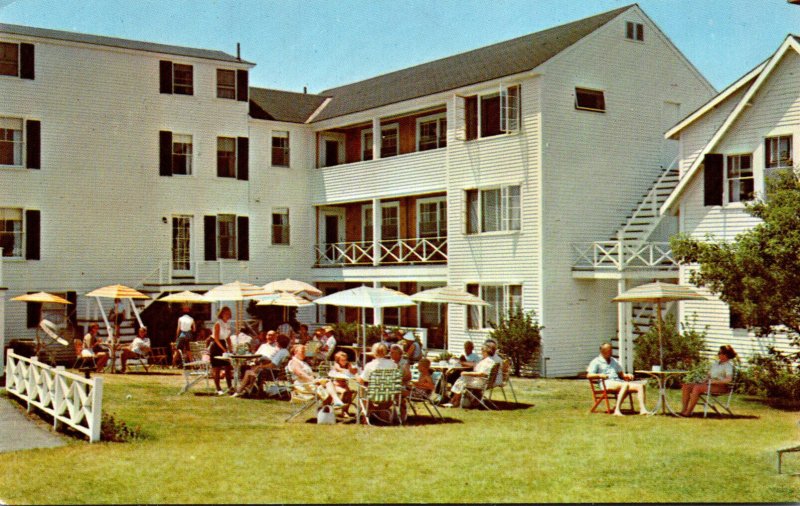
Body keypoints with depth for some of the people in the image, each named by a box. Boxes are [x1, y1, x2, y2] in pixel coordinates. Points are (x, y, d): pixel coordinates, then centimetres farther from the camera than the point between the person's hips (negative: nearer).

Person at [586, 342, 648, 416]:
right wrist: (599, 375, -22)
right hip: (607, 383, -7)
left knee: (640, 386, -12)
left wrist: (627, 375, 6)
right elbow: (589, 375, -4)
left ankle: (642, 409, -19)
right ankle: (617, 410, -42)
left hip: (618, 381, 7)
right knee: (625, 385, -37)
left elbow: (621, 374, 29)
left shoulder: (614, 361, 29)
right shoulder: (596, 362, 8)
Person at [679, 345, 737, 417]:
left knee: (697, 388, -33)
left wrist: (715, 381, -24)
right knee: (686, 386, -10)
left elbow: (729, 379, -22)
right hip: (710, 383, 9)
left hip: (720, 386, -9)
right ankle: (684, 409, -18)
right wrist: (705, 380, 4)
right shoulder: (716, 362, 18)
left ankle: (688, 412, -30)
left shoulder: (729, 365, -8)